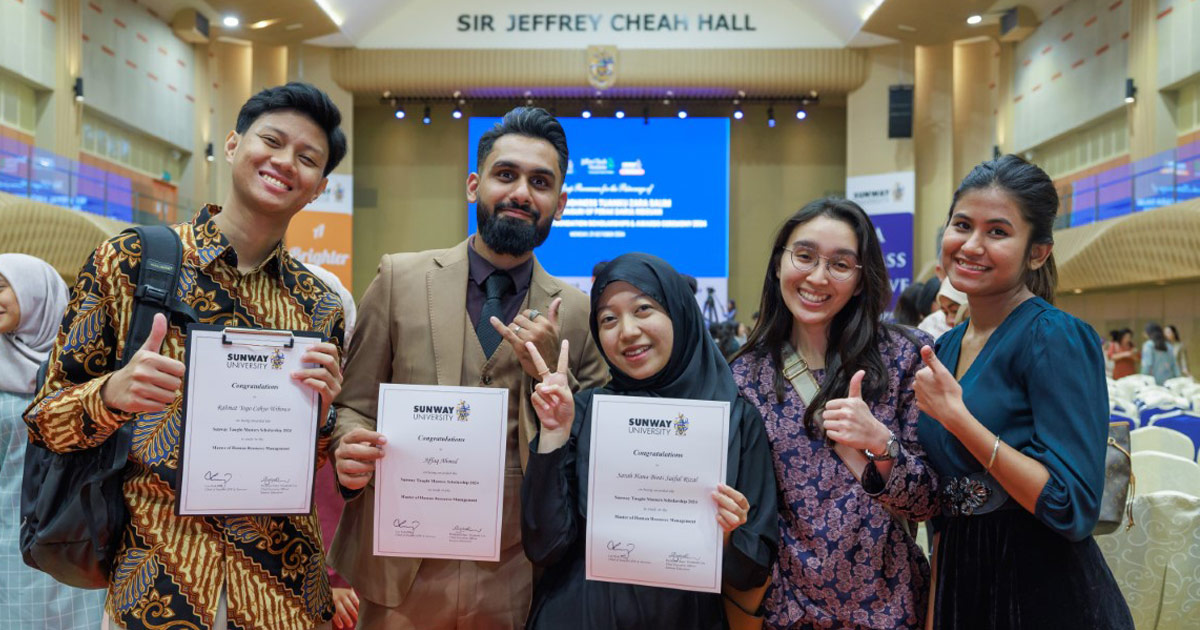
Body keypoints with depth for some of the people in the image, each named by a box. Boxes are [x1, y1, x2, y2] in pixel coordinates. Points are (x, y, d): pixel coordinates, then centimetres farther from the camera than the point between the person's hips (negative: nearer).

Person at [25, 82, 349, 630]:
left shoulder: (319, 307, 2)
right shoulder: (128, 262, -5)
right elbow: (44, 419, -1)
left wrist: (318, 413, -12)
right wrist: (112, 393, -22)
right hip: (153, 585, -2)